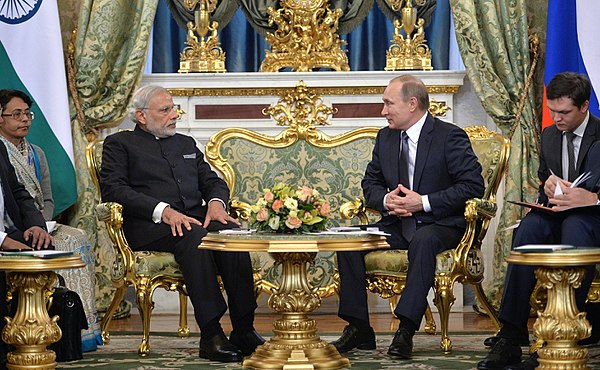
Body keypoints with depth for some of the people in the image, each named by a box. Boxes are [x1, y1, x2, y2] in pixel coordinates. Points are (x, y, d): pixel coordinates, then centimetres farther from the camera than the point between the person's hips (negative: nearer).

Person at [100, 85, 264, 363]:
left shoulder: (186, 143, 30)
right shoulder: (119, 144, 11)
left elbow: (212, 181, 22)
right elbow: (113, 189, -4)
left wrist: (216, 202, -4)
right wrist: (162, 210, -17)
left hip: (196, 218, 5)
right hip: (150, 227, -5)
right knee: (193, 236, -36)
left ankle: (244, 329, -31)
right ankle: (211, 334, -39)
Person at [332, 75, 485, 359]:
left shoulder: (451, 136, -8)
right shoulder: (385, 137, 11)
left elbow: (473, 185, -15)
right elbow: (370, 183, 18)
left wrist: (424, 202, -21)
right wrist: (385, 200, -7)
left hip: (439, 224, -6)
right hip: (397, 223, 6)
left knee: (423, 240, -40)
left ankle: (406, 331, -39)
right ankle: (359, 330, -13)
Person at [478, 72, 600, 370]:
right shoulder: (549, 135, 16)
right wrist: (547, 187, -1)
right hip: (558, 213, 4)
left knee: (575, 226, -39)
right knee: (529, 227, -31)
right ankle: (511, 337, -39)